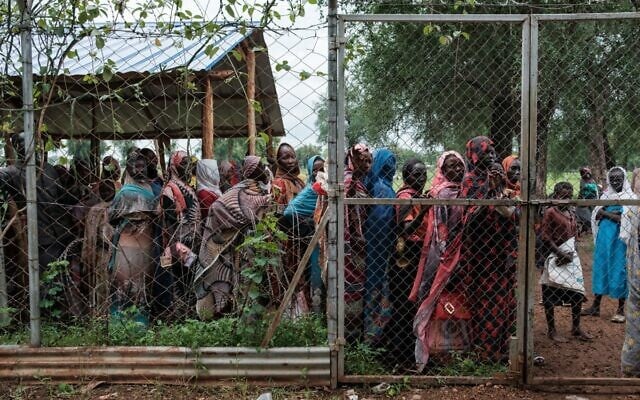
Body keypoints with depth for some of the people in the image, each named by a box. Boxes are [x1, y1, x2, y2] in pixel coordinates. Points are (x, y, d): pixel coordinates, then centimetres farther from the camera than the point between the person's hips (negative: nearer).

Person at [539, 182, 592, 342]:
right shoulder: (550, 212, -9)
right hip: (555, 257, -7)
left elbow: (574, 235, 12)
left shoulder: (571, 213, 12)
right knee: (550, 296, 3)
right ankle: (551, 330, 13)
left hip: (571, 256, 7)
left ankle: (576, 328, 24)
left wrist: (571, 254, -5)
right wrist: (560, 254, -15)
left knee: (578, 293, 8)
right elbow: (544, 236, -13)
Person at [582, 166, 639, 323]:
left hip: (619, 239, -4)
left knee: (619, 271, 0)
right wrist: (612, 214, -14)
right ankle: (595, 306, 16)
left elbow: (626, 222, -15)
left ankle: (620, 310, 10)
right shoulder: (606, 195, 10)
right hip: (604, 237, 5)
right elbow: (596, 214, 1)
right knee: (600, 268, 8)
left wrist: (606, 213, -11)